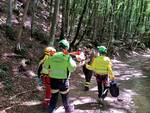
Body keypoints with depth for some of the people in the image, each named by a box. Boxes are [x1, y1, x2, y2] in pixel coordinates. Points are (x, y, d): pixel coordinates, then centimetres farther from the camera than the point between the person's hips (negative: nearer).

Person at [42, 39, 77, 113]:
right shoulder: (67, 57, -15)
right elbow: (72, 68, -18)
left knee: (54, 96, 16)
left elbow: (45, 66, 7)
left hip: (53, 79, 3)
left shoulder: (52, 56, -2)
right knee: (65, 96, 16)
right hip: (63, 80, -3)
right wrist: (74, 62, -1)